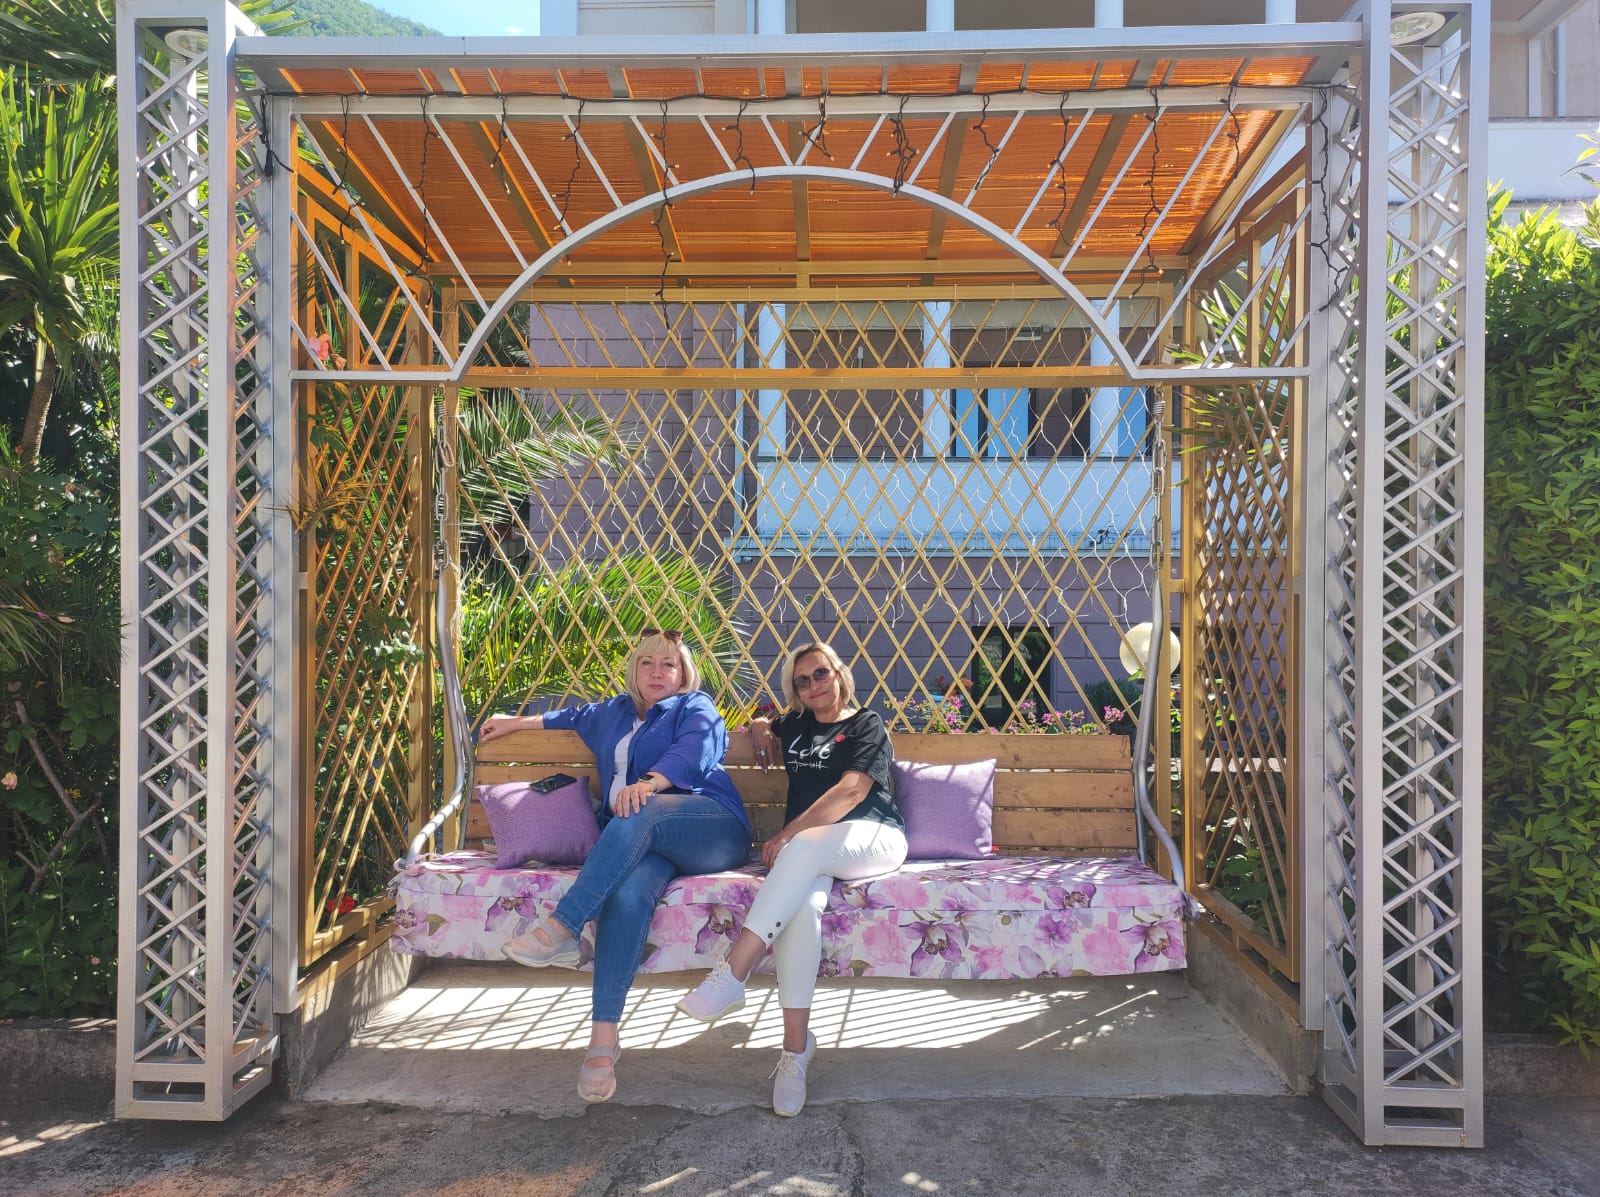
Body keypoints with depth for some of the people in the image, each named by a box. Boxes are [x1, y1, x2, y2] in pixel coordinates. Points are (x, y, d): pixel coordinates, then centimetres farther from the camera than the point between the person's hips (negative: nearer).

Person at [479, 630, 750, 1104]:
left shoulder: (695, 707, 12)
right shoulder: (614, 713, 32)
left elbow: (693, 751, -11)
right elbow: (576, 716, 55)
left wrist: (649, 783, -31)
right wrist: (517, 722, 55)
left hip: (712, 828, -4)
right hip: (637, 843, 4)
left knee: (639, 813, -37)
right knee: (628, 892, -33)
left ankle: (561, 927, -44)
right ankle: (603, 1037, -42)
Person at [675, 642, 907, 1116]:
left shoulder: (867, 725, 7)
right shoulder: (795, 725, 25)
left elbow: (850, 791, -9)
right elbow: (760, 727, 48)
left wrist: (788, 835, -17)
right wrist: (760, 730, 21)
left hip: (873, 839, -4)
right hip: (810, 854, 4)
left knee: (806, 847, -39)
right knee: (801, 904, -34)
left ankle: (732, 975, -45)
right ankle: (796, 1049, -33)